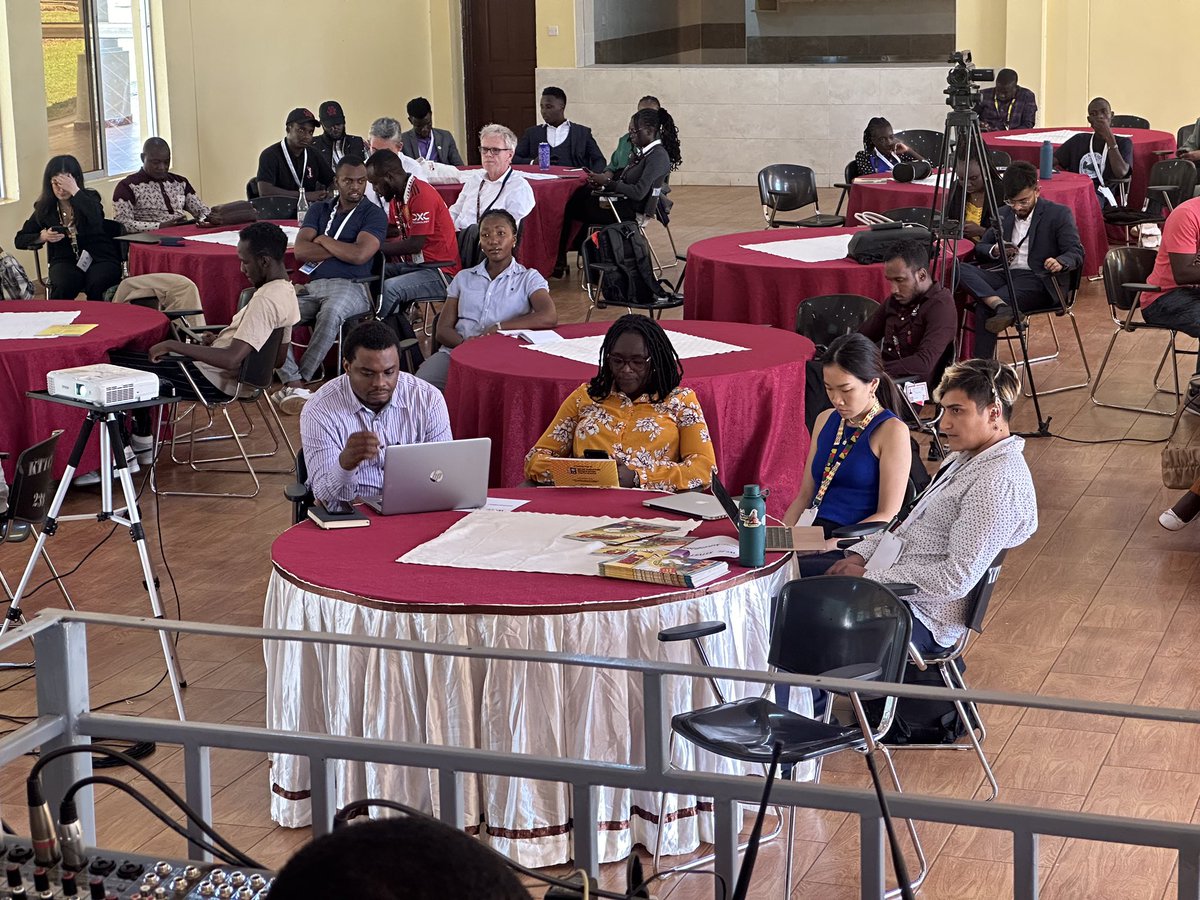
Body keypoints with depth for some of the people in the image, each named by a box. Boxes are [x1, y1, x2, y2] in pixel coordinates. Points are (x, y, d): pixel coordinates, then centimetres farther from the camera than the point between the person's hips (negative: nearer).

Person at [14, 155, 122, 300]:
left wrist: (75, 191, -18)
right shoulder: (45, 208, 9)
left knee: (95, 285, -34)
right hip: (66, 261, 1)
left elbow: (96, 221, -19)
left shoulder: (90, 197, 4)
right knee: (63, 287, -33)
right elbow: (19, 240, 13)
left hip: (100, 259, -1)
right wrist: (43, 237, -6)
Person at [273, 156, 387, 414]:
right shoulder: (319, 210, 20)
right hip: (313, 285, 4)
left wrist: (323, 241, 2)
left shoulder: (373, 214, 7)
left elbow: (360, 255, -11)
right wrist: (343, 249, -2)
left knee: (331, 312, -41)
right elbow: (301, 251, 5)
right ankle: (294, 385, -32)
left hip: (350, 286, -4)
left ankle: (298, 380, -31)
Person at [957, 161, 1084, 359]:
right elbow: (980, 248, 21)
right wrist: (995, 251, -4)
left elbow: (1076, 253, -5)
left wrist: (1060, 262, -30)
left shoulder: (1058, 214, 2)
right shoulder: (1003, 214, 19)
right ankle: (1000, 306, -45)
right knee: (960, 270, -25)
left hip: (1037, 280, -6)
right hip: (1005, 274, 6)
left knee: (984, 308, -31)